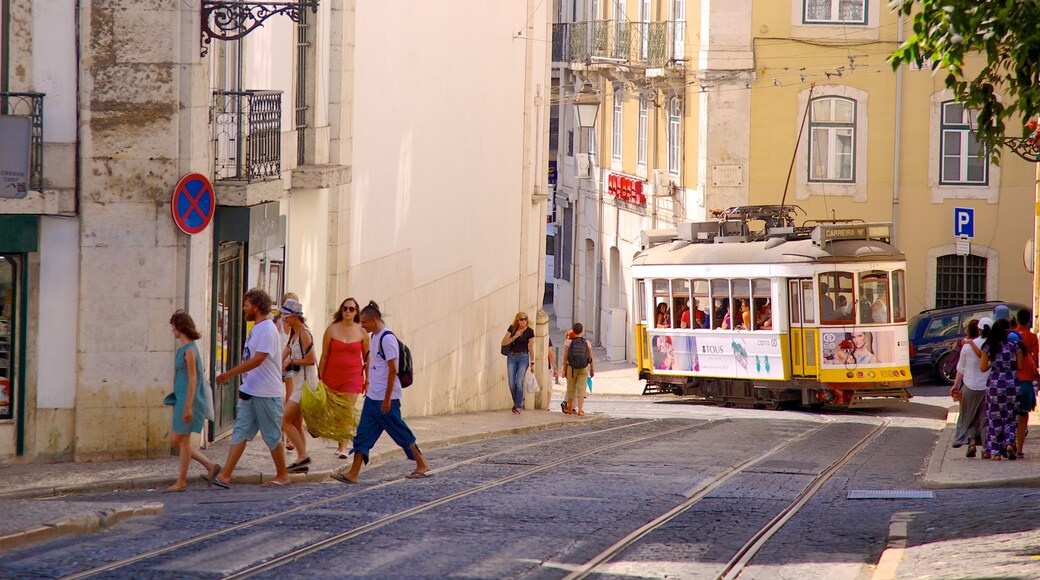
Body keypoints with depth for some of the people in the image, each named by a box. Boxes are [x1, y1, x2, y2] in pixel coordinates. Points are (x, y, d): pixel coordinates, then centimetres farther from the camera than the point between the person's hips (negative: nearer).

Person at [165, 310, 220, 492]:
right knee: (175, 441, 10)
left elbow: (192, 380, -18)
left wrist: (188, 407, -21)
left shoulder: (189, 350, -15)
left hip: (188, 400, -10)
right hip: (181, 400, 10)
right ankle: (210, 466, 14)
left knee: (183, 441, -2)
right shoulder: (183, 348, 13)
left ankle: (181, 481, 6)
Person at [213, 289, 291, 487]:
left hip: (267, 394, -9)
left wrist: (229, 374, -23)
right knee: (240, 432, 1)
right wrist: (244, 386, 21)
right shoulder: (256, 328, 15)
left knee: (272, 436, 2)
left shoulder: (267, 329, -16)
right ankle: (225, 475, -5)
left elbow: (257, 360, -24)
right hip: (250, 392, 9)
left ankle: (282, 475, 15)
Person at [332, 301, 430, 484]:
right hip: (372, 397, 9)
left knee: (399, 431, 3)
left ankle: (422, 465, 17)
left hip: (385, 398, -9)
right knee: (363, 434, 3)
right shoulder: (374, 337, 11)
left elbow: (392, 369, -19)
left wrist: (387, 398, -20)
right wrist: (368, 383, 22)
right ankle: (353, 473, 1)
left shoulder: (387, 338, -17)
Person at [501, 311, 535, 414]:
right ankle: (516, 402, 21)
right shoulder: (512, 328, 3)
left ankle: (518, 406, -4)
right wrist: (514, 337, -15)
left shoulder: (529, 331, -2)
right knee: (511, 383, -1)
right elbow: (503, 343, -1)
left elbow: (531, 348, 2)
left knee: (519, 382, -11)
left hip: (523, 357, -2)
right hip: (512, 356, 2)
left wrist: (532, 363, 1)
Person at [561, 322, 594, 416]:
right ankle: (580, 410, -10)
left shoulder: (569, 342, -6)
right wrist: (592, 370, 13)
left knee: (571, 388, 13)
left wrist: (564, 370, -1)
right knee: (581, 388, 1)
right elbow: (591, 358, 2)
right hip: (584, 369, 0)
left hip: (571, 368, 0)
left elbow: (565, 357, -7)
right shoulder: (587, 342, -1)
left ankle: (570, 408, 28)